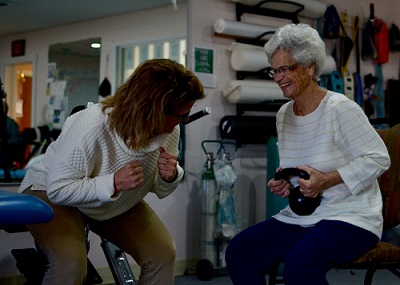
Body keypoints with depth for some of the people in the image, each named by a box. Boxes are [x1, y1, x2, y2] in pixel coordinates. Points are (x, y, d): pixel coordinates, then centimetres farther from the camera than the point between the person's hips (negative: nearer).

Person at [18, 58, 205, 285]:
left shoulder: (170, 131, -15)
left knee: (163, 253, -12)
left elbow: (160, 191, -2)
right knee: (70, 263, -31)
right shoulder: (90, 126, -35)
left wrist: (170, 177, -27)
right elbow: (58, 189, -29)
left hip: (119, 206, 6)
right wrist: (114, 183, -41)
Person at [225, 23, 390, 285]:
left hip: (351, 218, -7)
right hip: (299, 218, 7)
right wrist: (282, 184, 0)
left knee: (300, 263, -35)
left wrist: (326, 180, -22)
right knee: (238, 252, -12)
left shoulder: (340, 109, -13)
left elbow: (378, 158, -15)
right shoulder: (283, 114, 10)